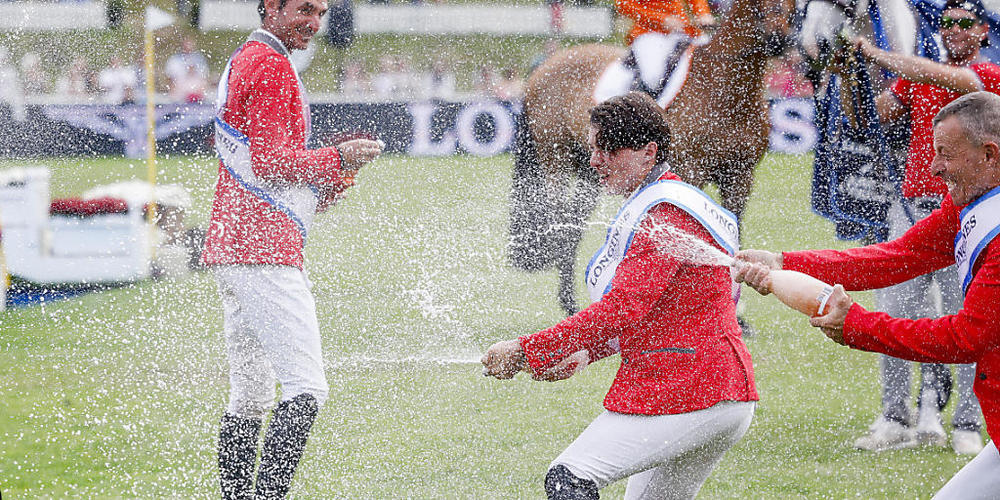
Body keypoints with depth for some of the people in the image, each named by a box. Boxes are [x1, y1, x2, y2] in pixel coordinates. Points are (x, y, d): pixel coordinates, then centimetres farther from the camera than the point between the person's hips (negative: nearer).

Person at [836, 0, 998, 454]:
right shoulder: (914, 78, 16)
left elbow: (939, 76, -17)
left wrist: (876, 54, -12)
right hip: (911, 208, 5)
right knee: (892, 316, 0)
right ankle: (894, 421, 6)